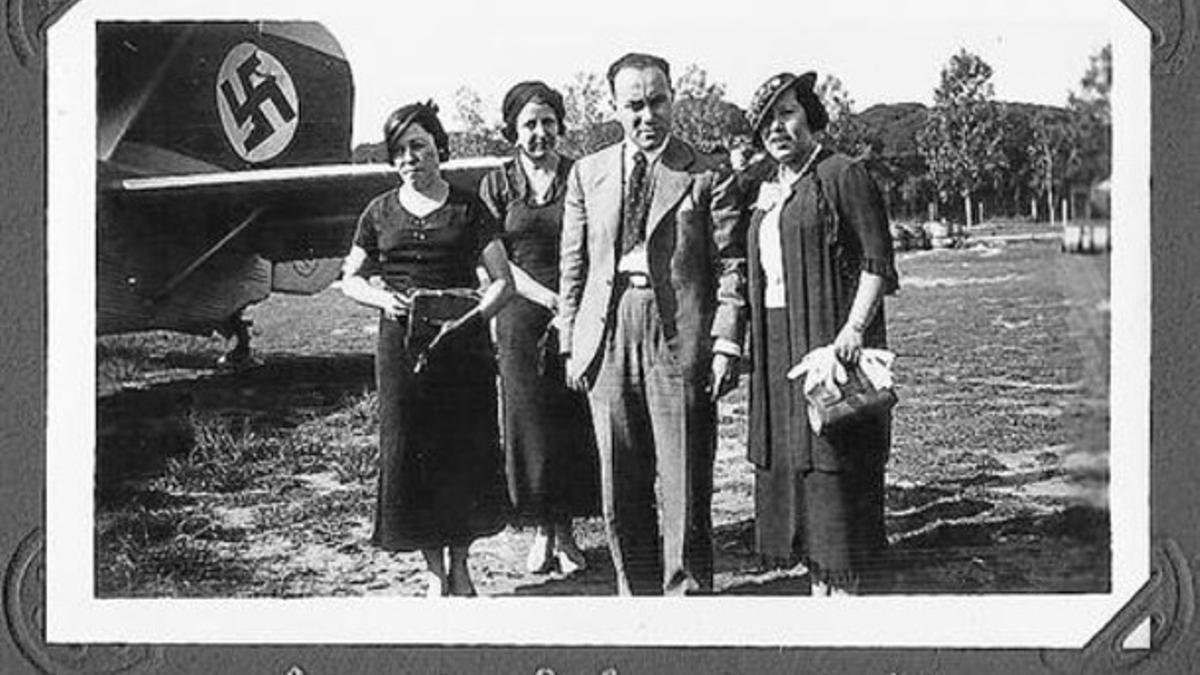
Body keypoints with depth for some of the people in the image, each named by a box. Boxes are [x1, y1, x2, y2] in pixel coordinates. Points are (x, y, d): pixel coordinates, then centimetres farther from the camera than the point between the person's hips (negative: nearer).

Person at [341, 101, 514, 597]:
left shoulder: (468, 209, 2)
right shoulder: (380, 213, 8)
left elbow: (502, 282, -1)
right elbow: (351, 279, 15)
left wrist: (468, 319, -17)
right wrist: (383, 298, -6)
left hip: (463, 343, -1)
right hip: (401, 346, 1)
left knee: (466, 453, -1)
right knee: (409, 455, 0)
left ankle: (459, 567, 18)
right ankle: (435, 573, 13)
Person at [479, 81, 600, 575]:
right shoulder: (496, 186, 5)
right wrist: (545, 297, -13)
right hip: (522, 317, 1)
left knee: (575, 421, 1)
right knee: (529, 421, 3)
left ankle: (566, 531, 12)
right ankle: (542, 532, 14)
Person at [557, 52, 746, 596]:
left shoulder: (709, 177, 2)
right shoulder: (588, 174, 13)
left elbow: (730, 266, -1)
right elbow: (573, 265, 14)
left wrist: (726, 344, -10)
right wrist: (571, 342, 7)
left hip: (680, 341, -3)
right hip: (607, 338, 4)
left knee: (684, 486, -2)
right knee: (620, 489, 8)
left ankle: (687, 592, 6)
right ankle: (636, 592, 19)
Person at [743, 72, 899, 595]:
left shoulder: (842, 175, -6)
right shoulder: (769, 191, 18)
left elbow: (878, 262, -12)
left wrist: (855, 327, -22)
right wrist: (739, 345, 13)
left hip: (829, 339, -8)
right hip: (777, 347, 8)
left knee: (834, 463, -7)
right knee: (792, 459, 9)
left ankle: (846, 586, -3)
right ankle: (817, 584, 16)